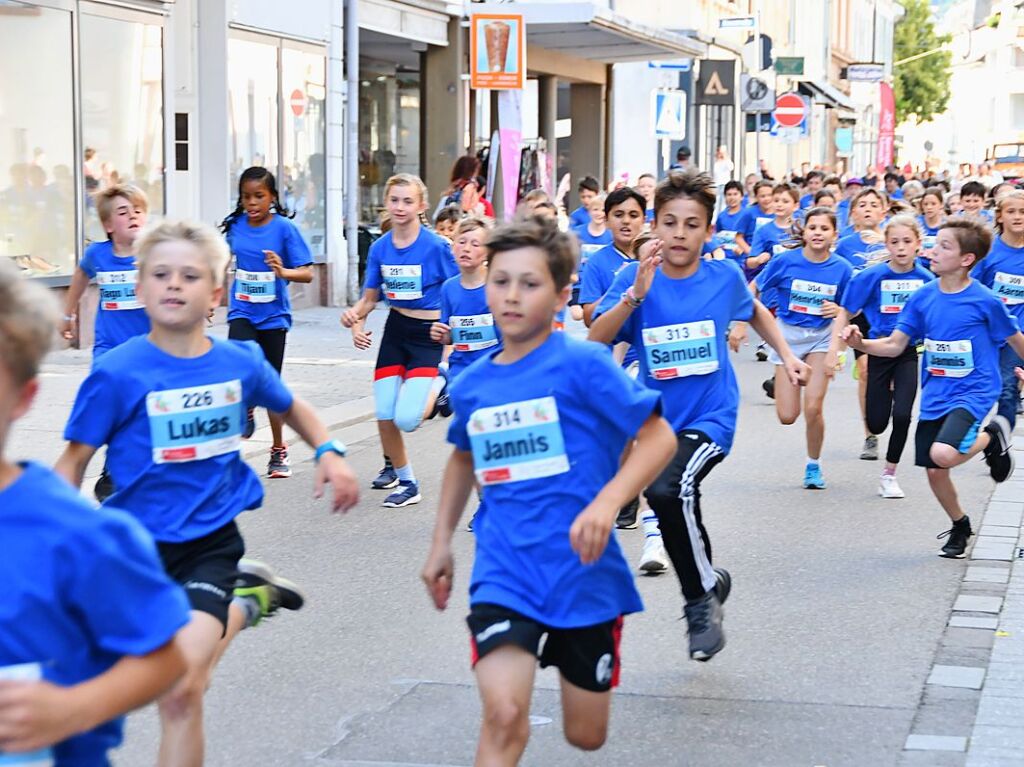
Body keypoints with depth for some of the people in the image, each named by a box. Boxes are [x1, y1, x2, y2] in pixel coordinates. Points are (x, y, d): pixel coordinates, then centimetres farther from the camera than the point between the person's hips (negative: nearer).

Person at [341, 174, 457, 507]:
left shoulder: (436, 246, -14)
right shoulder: (380, 248, 0)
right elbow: (369, 298, 9)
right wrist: (355, 317, -10)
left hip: (428, 333, -5)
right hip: (395, 331, 5)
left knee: (406, 419, -17)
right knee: (385, 417, 1)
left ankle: (439, 385, 15)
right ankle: (402, 476, 26)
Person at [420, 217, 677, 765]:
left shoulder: (582, 364, -11)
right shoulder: (471, 384, 4)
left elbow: (659, 437, -11)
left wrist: (607, 502, -26)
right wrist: (441, 544, 22)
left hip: (583, 572, -2)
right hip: (505, 575, 2)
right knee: (504, 713, -23)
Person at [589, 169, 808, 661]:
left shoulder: (724, 276, -4)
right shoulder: (634, 277, -8)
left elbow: (754, 311, 20)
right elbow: (595, 341, -22)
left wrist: (787, 356, 15)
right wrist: (636, 293, -32)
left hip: (711, 417, -3)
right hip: (657, 418, 3)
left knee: (670, 489, -29)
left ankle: (702, 594, -9)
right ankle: (709, 580, 43)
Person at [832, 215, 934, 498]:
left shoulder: (926, 279, -5)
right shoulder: (872, 276, -12)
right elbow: (845, 313, -5)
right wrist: (834, 350, -12)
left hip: (909, 353, 1)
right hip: (880, 351, -1)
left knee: (902, 416, -11)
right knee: (876, 424, 1)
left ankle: (889, 475, 10)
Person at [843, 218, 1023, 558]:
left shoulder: (985, 301, -14)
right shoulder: (923, 297, -2)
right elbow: (894, 345, 0)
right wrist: (860, 343, -18)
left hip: (972, 393, -5)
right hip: (934, 396, 5)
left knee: (943, 454, -29)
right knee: (934, 472, 9)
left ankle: (992, 435, 4)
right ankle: (960, 526, 38)